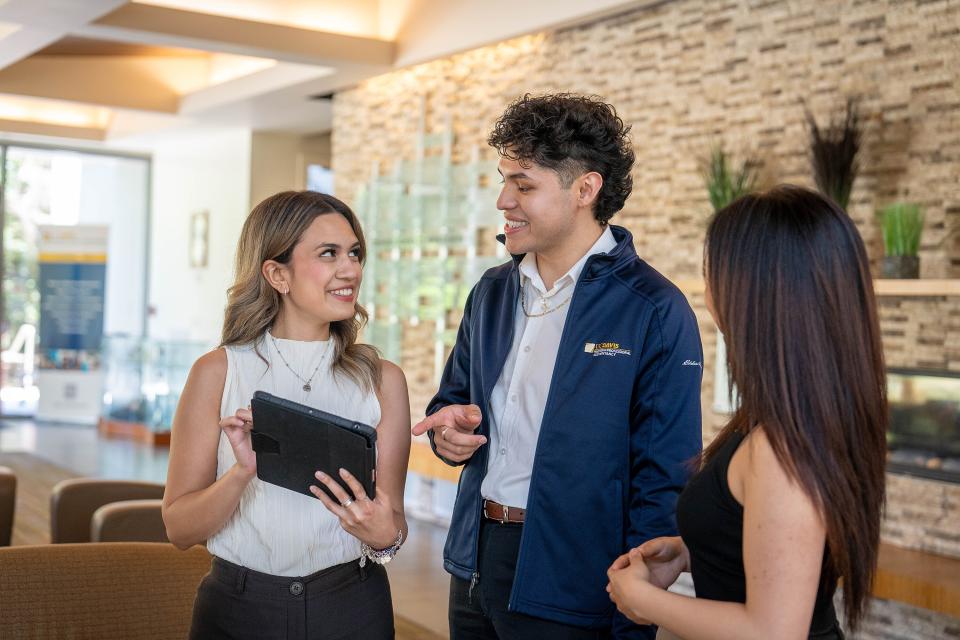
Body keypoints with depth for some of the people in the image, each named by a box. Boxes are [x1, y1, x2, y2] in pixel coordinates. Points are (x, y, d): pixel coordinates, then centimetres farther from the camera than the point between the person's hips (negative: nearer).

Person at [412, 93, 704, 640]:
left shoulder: (655, 312, -14)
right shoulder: (493, 292, 6)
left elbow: (663, 481, -15)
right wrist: (449, 427, -4)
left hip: (571, 593, -6)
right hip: (476, 562, 6)